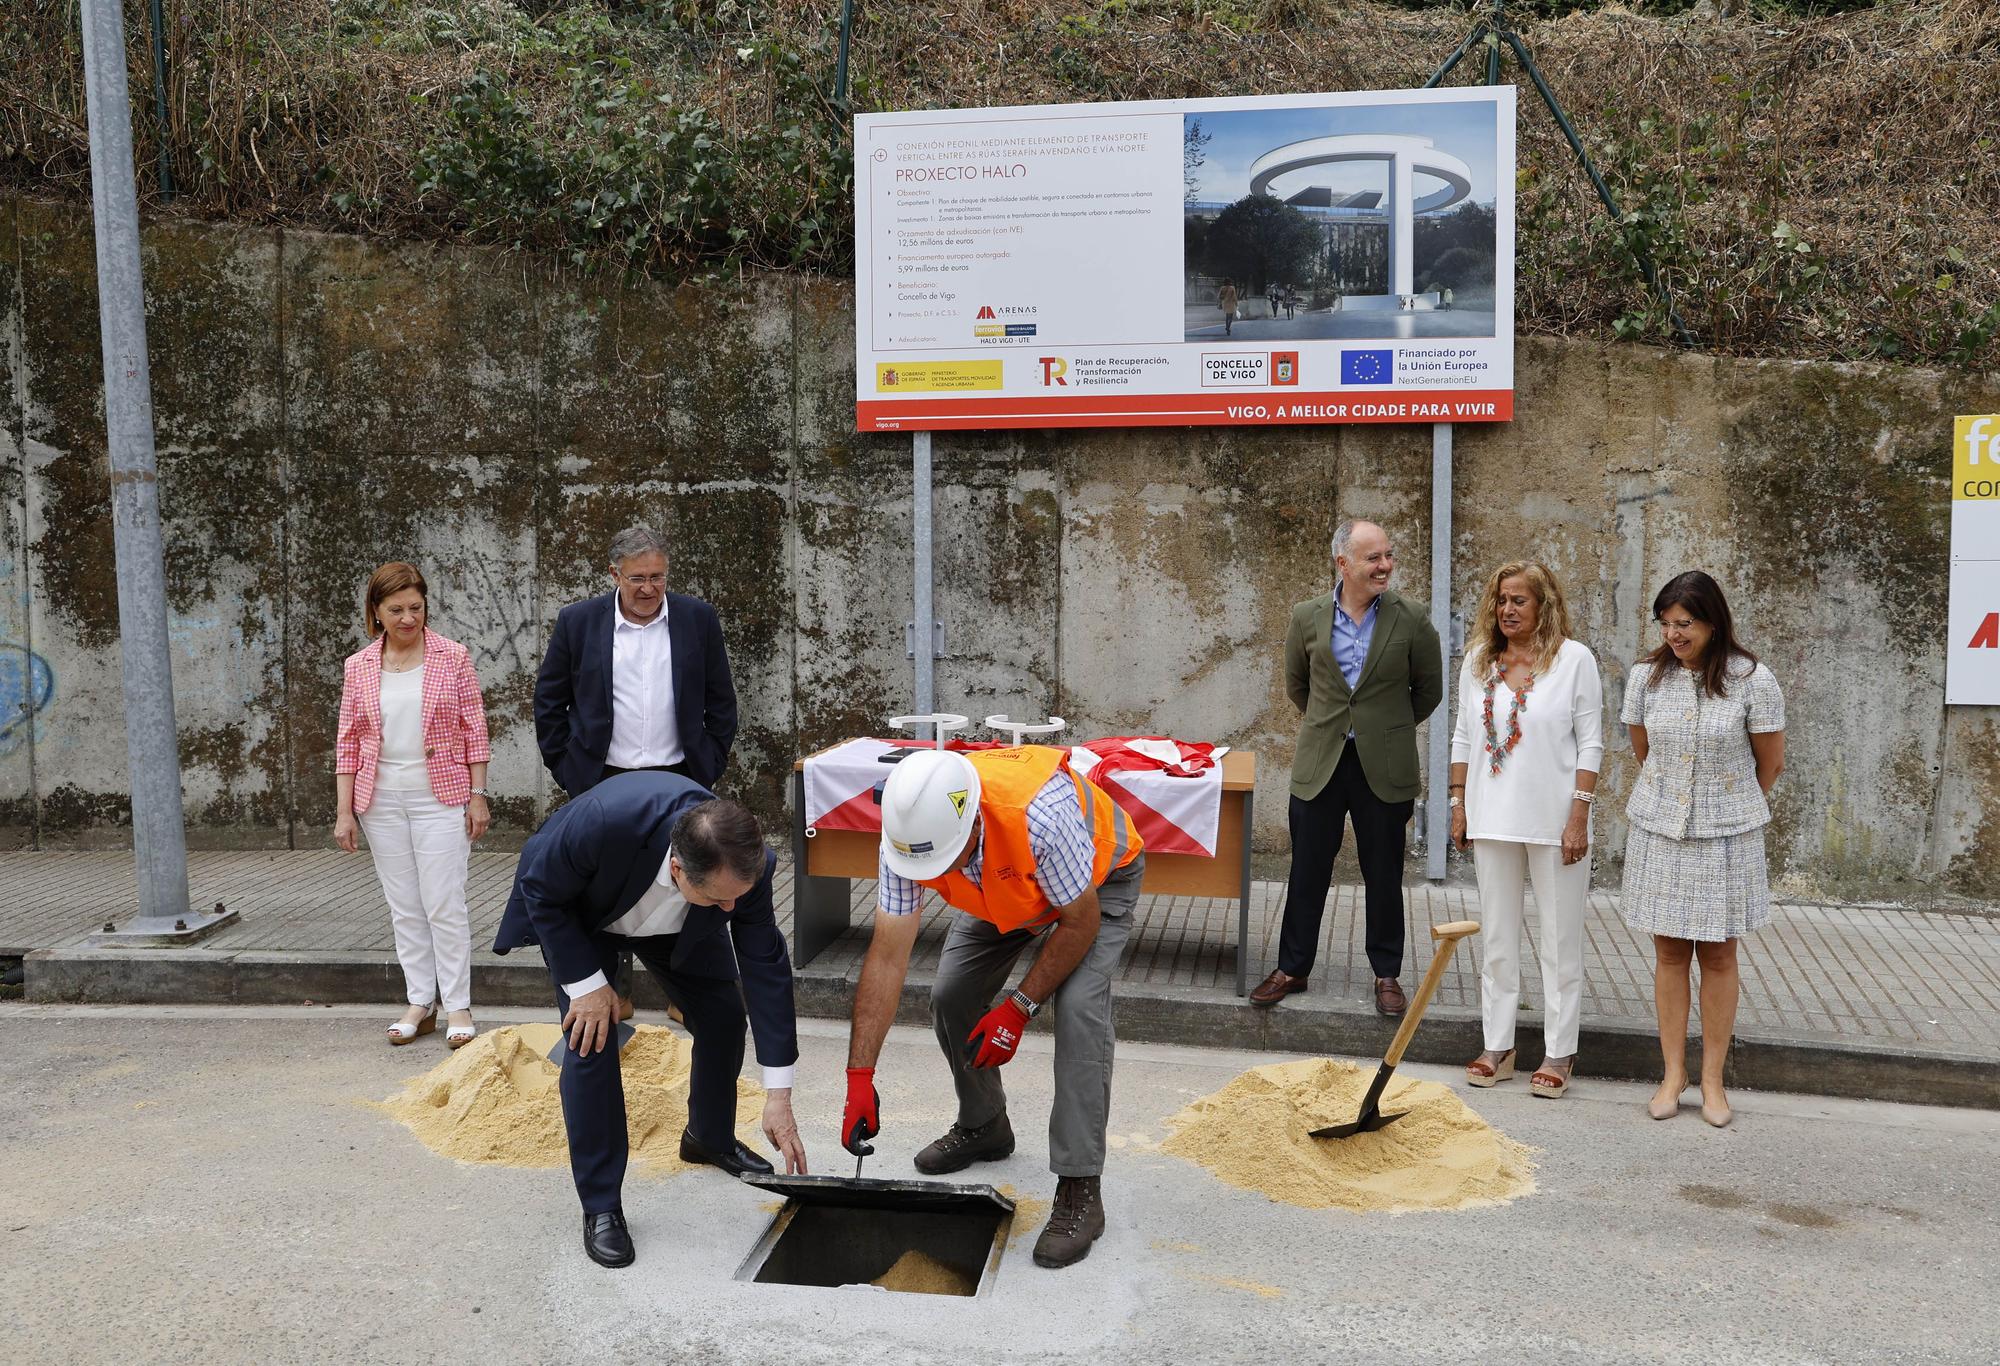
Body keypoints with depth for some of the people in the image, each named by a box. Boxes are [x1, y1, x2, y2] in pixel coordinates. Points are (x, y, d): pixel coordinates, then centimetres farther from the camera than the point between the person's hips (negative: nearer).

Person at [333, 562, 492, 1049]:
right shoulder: (358, 668, 4)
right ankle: (420, 1003, 18)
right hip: (382, 802, 3)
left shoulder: (453, 658, -2)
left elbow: (474, 730, 0)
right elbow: (348, 742, 7)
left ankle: (458, 1006, 8)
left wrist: (477, 795, -5)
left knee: (445, 903, -2)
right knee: (403, 907, 9)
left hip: (440, 798, -3)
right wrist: (344, 811, 3)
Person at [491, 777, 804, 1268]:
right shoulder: (601, 822, -47)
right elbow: (539, 891, -25)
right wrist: (586, 983, -25)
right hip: (578, 912, -3)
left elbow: (765, 967, -24)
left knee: (723, 1018, 2)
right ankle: (600, 1205, 0)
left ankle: (710, 1137, 31)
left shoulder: (744, 864, -35)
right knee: (590, 1040, -15)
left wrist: (779, 1096, -22)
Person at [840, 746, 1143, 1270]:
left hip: (1098, 880, -5)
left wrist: (1019, 1009, -24)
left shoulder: (1039, 816, -46)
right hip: (1001, 888, 5)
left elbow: (1080, 921, -28)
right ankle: (983, 1128, 27)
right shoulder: (909, 829, -31)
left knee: (1078, 1007, -23)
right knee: (950, 997, 0)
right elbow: (887, 956, -26)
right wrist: (859, 1078, -27)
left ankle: (1079, 1191, -15)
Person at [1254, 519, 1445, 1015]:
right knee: (1307, 872, 9)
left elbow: (1429, 689, 7)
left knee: (1384, 876, 9)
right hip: (1320, 764, 1)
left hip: (1384, 768, -1)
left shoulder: (1411, 618, -6)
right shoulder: (1308, 617, -2)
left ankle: (1387, 974, 22)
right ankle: (1292, 968, 22)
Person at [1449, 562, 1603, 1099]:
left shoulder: (1574, 659, -5)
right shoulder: (1478, 661, 7)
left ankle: (1558, 1054, 13)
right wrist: (1458, 804, 7)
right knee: (1496, 934, 10)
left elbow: (1590, 743, -6)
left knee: (1560, 938, 4)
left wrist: (1579, 816, -11)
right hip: (1493, 817, 4)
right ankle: (1498, 1046, 20)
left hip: (1553, 821, -4)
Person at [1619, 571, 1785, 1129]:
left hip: (1727, 835, -2)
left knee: (1718, 956, 6)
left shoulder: (1751, 680, -10)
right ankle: (1674, 1072, 18)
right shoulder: (1646, 676, -2)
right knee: (1669, 952, 7)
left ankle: (1713, 1079, 17)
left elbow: (1770, 763, 2)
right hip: (1659, 830, 2)